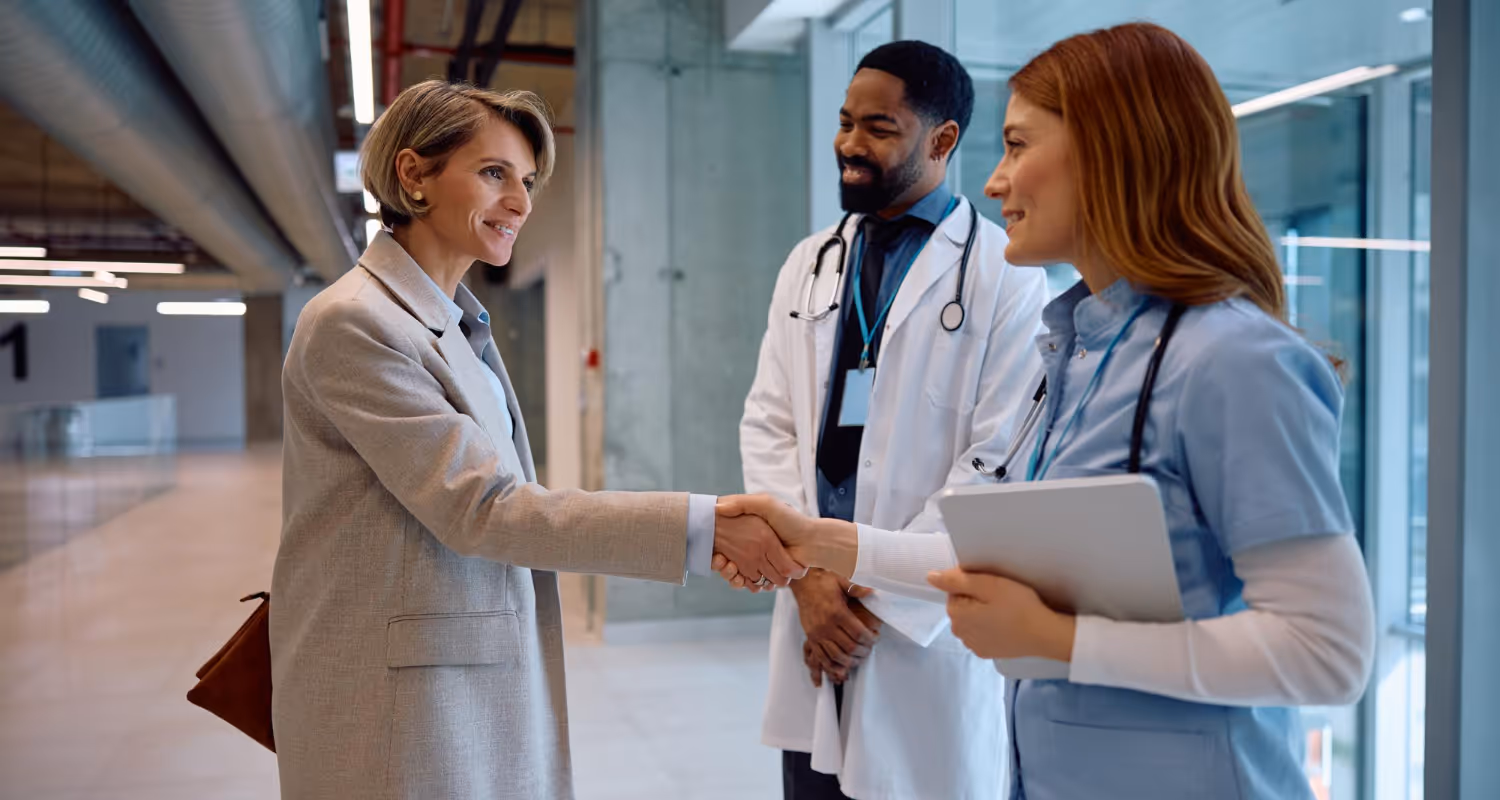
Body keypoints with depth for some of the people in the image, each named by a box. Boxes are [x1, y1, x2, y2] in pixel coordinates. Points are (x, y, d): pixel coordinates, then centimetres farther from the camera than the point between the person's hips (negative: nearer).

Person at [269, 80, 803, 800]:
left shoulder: (459, 326, 12)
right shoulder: (352, 323, -16)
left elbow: (503, 494, 8)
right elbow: (482, 509, -21)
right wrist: (703, 526, -23)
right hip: (399, 710, -8)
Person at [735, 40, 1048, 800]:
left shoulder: (1005, 275, -7)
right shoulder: (808, 264, 9)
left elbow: (999, 461, -12)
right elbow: (767, 424, 5)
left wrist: (882, 597, -12)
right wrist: (807, 574, -7)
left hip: (929, 625, -4)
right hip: (813, 611, 4)